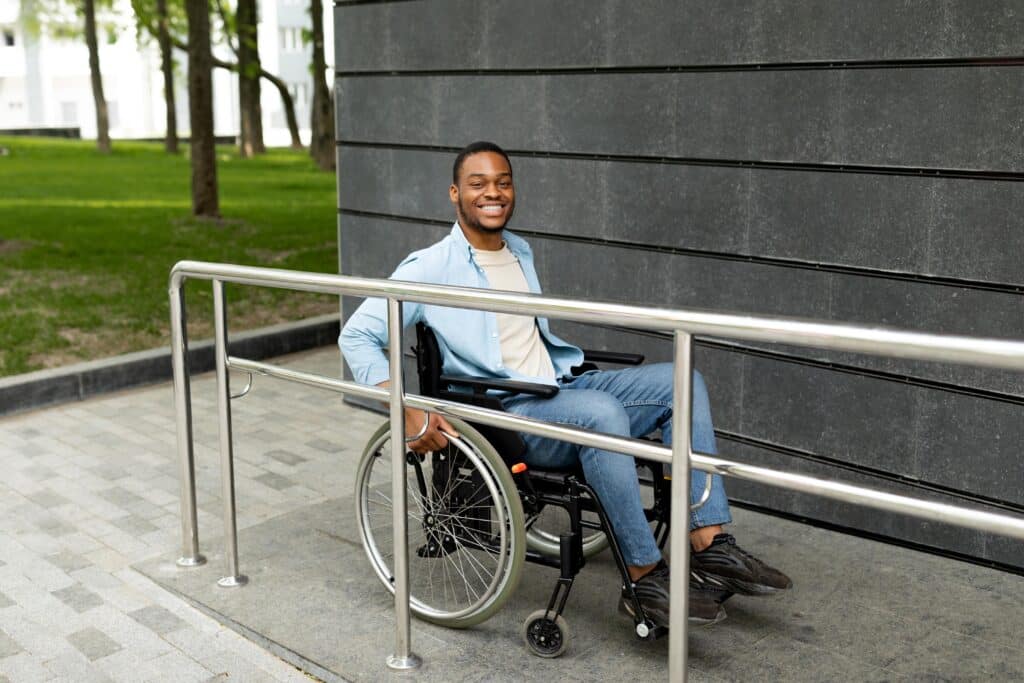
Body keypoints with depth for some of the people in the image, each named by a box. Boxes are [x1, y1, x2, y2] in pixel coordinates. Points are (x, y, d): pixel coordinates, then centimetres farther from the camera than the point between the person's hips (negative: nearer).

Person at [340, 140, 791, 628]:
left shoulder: (521, 253, 18)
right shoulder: (431, 268, -6)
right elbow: (356, 336, -10)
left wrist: (564, 369, 18)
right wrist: (409, 414, -21)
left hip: (561, 387, 8)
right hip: (503, 413, -8)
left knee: (682, 381, -9)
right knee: (602, 412, -36)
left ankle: (712, 550, -14)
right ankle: (646, 579, -25)